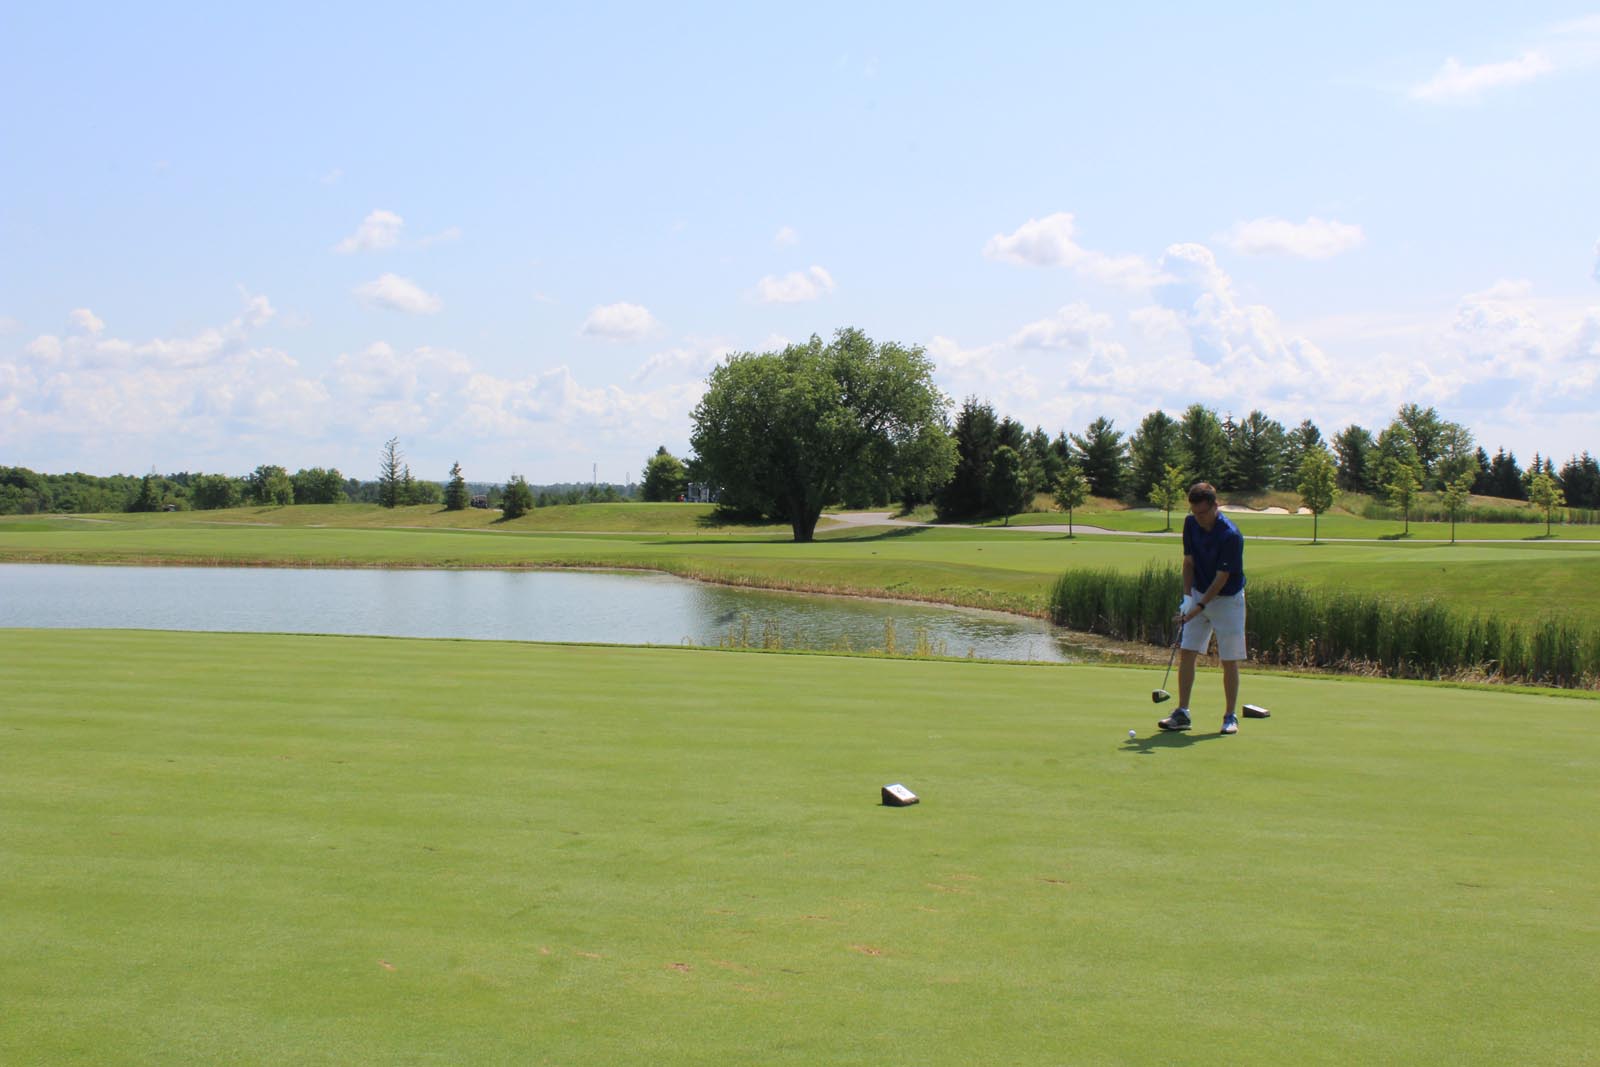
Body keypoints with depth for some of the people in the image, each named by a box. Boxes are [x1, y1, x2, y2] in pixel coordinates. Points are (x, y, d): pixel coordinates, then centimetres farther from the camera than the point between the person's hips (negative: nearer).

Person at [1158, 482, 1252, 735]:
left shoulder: (1231, 536, -24)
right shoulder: (1191, 524, -4)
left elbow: (1221, 579, -21)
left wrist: (1198, 608, -22)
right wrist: (1187, 596, -5)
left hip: (1227, 599, -5)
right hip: (1199, 594, 6)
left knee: (1229, 661, -2)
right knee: (1187, 654, -1)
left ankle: (1230, 716, 9)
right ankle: (1182, 714, 2)